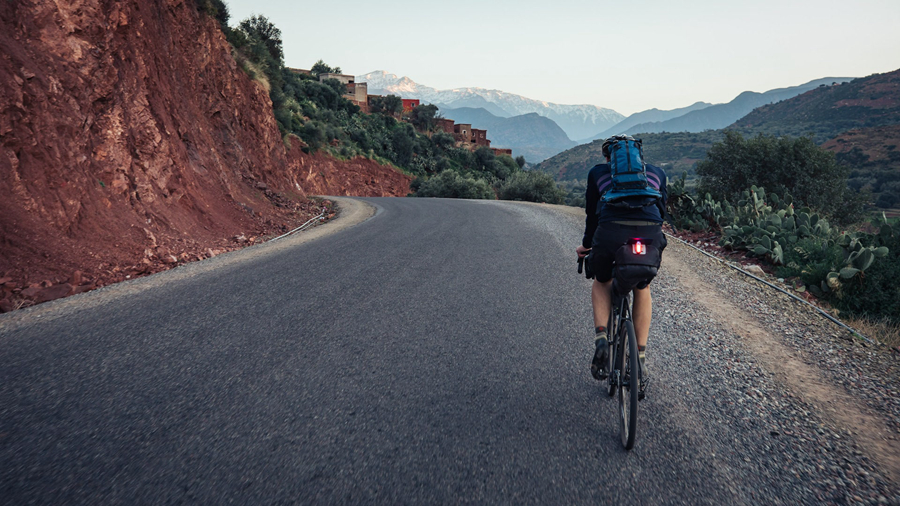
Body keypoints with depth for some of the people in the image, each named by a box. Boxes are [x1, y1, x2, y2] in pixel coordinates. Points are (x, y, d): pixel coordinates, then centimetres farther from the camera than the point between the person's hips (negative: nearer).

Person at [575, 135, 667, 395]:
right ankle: (640, 357, 23)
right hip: (651, 235, 2)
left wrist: (587, 245, 42)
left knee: (601, 283, 29)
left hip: (611, 233, -1)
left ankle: (601, 338, 7)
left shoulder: (598, 172, 25)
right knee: (642, 289, 29)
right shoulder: (657, 172, 29)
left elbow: (592, 213, 28)